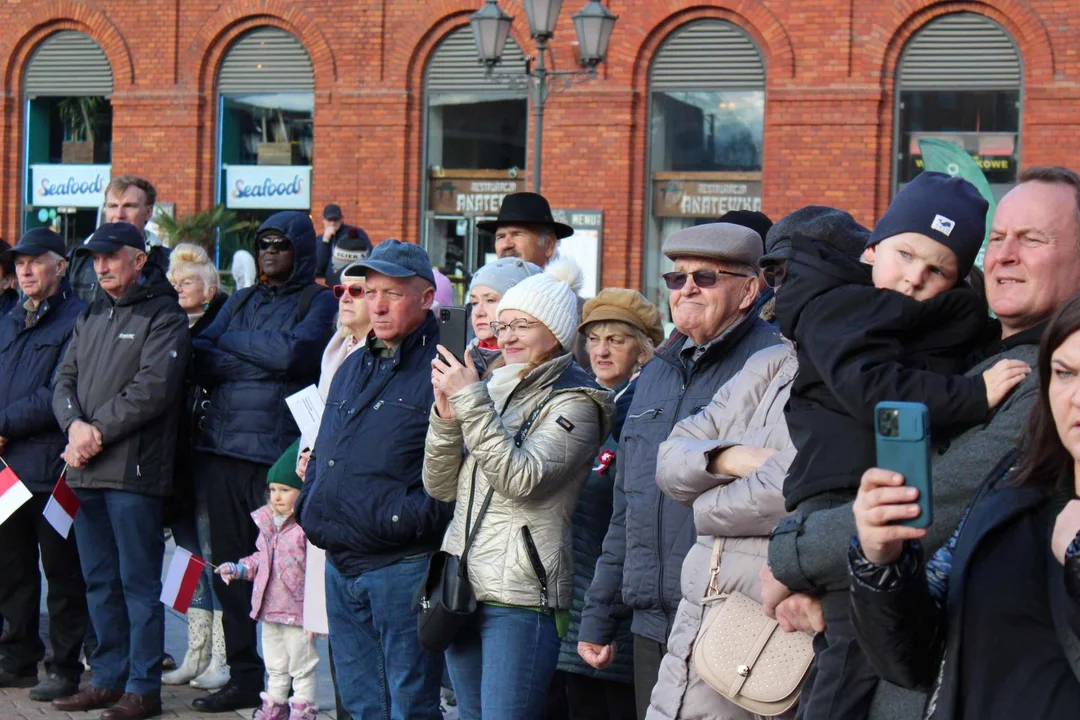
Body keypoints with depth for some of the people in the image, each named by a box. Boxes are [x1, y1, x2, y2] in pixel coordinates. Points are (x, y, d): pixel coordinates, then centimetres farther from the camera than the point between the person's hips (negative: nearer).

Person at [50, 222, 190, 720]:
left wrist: (99, 432, -15)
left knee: (138, 582, -3)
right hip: (85, 471, 7)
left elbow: (153, 389, -15)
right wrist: (75, 425, -8)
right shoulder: (91, 318, 20)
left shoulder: (164, 317, -3)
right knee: (99, 582, 12)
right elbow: (65, 380, 13)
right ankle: (108, 678, 21)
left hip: (133, 470, -7)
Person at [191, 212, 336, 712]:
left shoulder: (318, 302, 4)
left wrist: (233, 342, 0)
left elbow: (293, 354, -14)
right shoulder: (241, 302, 20)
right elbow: (200, 362, 7)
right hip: (223, 448, 6)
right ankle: (243, 677, 16)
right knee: (230, 567, 7)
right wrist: (262, 362, -9)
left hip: (279, 451, -6)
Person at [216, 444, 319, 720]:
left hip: (298, 611, -8)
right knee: (275, 666, 21)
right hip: (269, 609, 8)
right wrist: (239, 568, 9)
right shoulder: (267, 521, 8)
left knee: (302, 667, 4)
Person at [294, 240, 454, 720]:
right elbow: (322, 455, 25)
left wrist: (414, 518, -22)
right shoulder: (353, 368, 18)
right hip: (340, 566, 8)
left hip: (404, 567, -8)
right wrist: (309, 506, 11)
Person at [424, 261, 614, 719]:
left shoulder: (574, 402, -5)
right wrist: (446, 415, -5)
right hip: (462, 589, 7)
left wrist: (470, 402, -18)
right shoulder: (492, 389, 15)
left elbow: (523, 479, -19)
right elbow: (441, 487, 11)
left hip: (521, 599, -7)